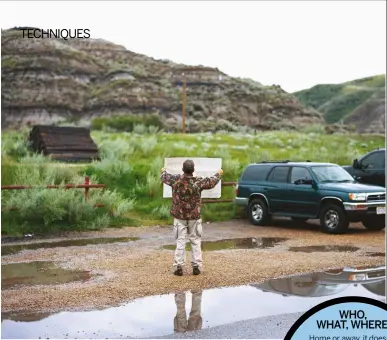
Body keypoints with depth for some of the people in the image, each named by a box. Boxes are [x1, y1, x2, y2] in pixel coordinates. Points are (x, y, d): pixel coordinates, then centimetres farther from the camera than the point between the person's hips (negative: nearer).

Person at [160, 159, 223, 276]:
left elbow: (164, 177, 12)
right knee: (195, 241, 10)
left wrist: (163, 171, 35)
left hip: (179, 216, 1)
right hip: (194, 217, 0)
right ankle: (196, 266, 10)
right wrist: (218, 174, 27)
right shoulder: (198, 182, -11)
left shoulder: (175, 179, -9)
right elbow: (212, 182, 6)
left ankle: (179, 267, 4)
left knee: (180, 241, 5)